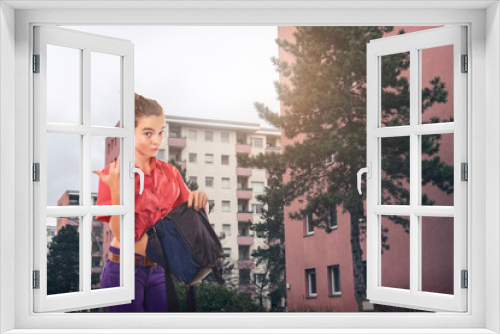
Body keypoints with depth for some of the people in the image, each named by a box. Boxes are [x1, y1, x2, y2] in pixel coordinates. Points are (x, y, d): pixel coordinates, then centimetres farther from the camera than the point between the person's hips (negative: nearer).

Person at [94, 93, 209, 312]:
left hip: (159, 269, 5)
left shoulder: (169, 172, 6)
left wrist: (200, 199, -9)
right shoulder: (113, 174, -8)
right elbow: (121, 235, -13)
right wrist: (116, 192, -27)